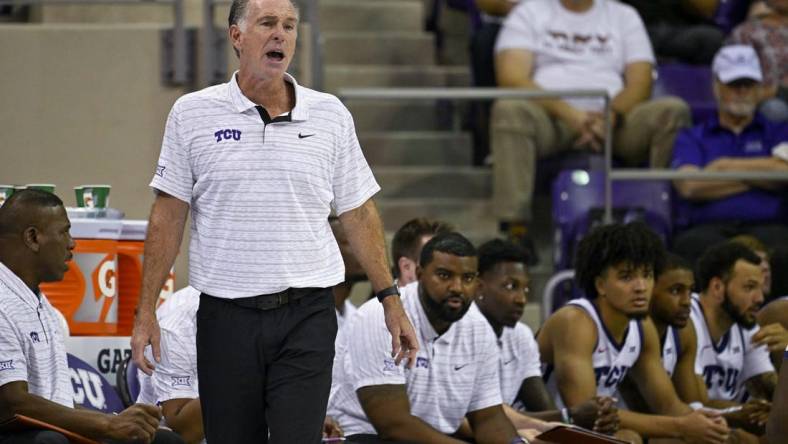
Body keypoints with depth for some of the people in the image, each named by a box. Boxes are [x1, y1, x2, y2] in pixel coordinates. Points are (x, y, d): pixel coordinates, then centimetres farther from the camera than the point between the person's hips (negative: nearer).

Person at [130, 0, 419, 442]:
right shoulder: (193, 114, 3)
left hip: (306, 317, 0)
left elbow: (359, 214, 11)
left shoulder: (331, 115, 6)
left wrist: (390, 299, 7)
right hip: (226, 317, 0)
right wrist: (146, 311, -1)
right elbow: (168, 217, 4)